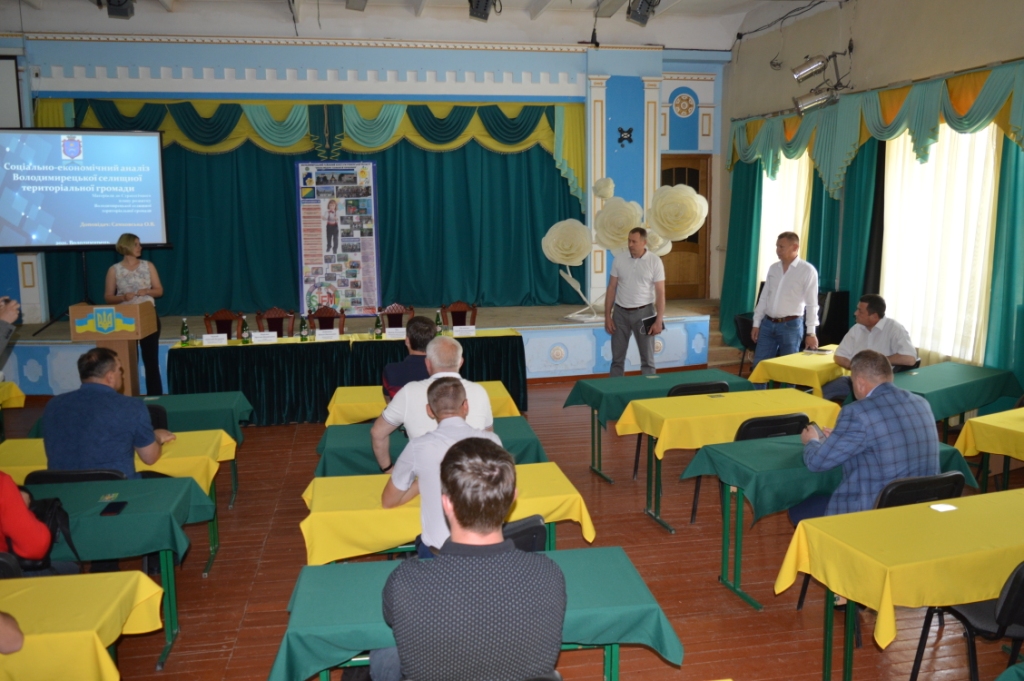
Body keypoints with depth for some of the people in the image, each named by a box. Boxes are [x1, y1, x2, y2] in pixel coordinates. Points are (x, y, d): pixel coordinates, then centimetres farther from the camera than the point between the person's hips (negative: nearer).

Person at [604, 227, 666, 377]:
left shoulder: (654, 261, -6)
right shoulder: (619, 260, 1)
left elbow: (660, 293, -7)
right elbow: (611, 289, 5)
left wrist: (659, 320, -12)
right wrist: (607, 315, 0)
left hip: (643, 312, -2)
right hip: (620, 312, 2)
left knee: (647, 359, 6)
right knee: (617, 358, 8)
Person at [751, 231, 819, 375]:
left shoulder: (807, 270, -6)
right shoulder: (773, 268, 10)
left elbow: (812, 304, -8)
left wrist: (811, 332, -11)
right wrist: (756, 324, 10)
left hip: (791, 325, -5)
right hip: (768, 324, 5)